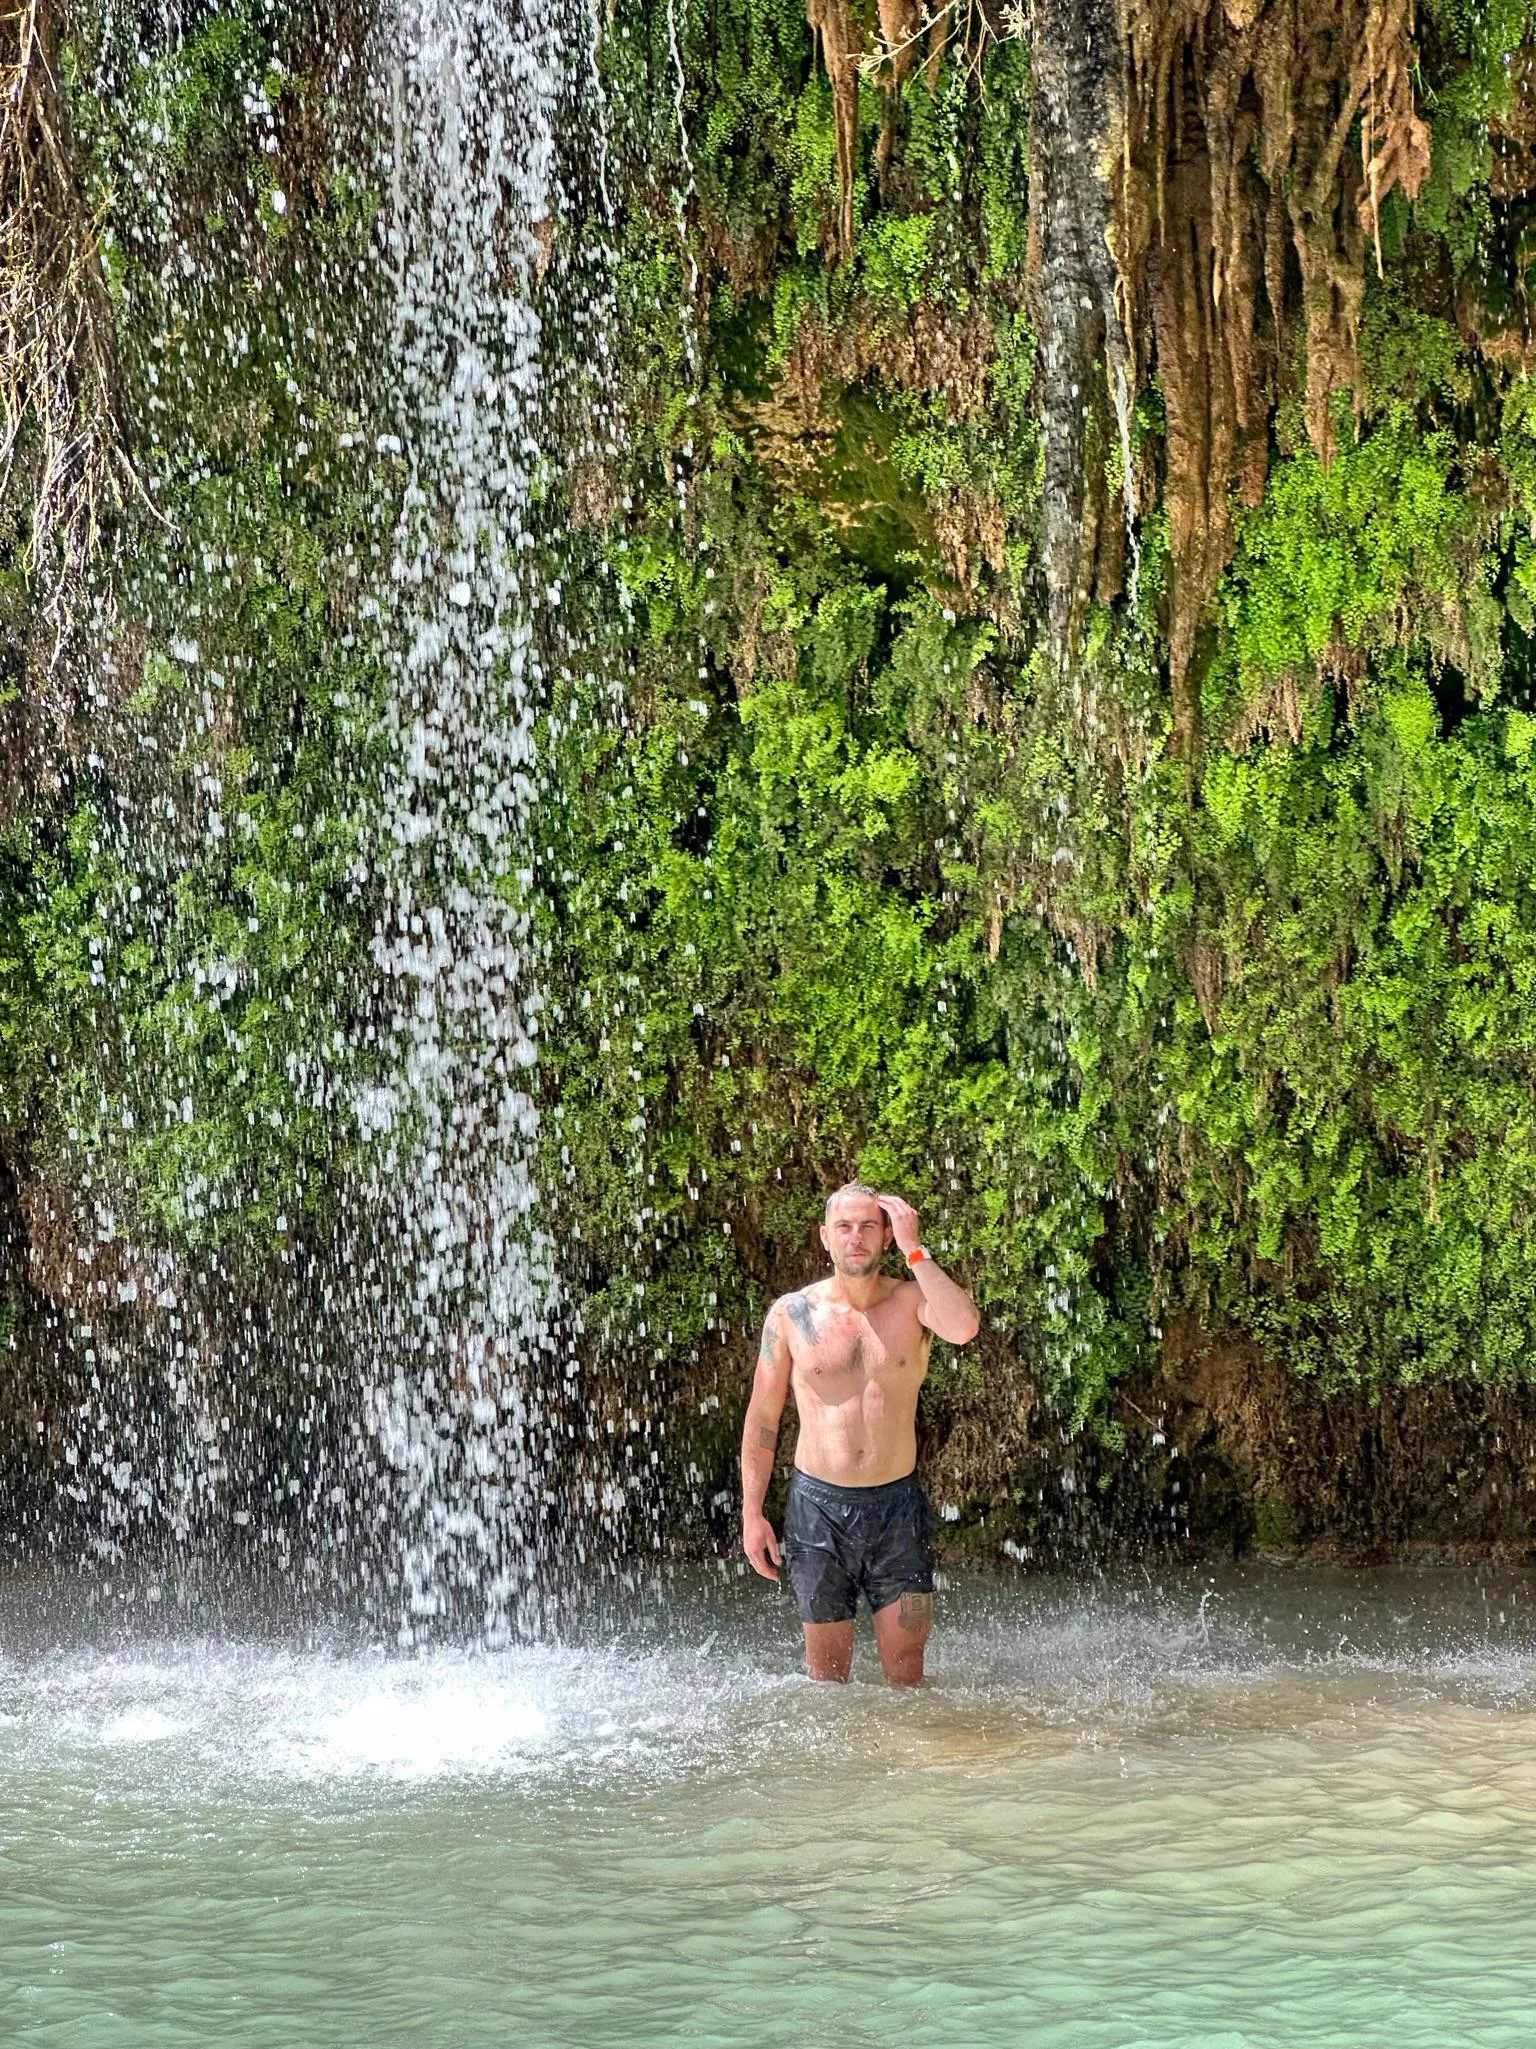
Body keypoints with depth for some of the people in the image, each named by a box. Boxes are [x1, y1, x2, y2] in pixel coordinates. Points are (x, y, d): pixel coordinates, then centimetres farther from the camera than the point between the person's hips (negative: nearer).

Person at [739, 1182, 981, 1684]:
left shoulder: (912, 1301, -1)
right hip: (818, 1505, 0)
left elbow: (964, 1327, -25)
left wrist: (914, 1249, -18)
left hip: (897, 1505, 0)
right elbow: (762, 1418, 6)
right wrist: (752, 1514, 1)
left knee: (906, 1669, 1)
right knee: (826, 1672, 7)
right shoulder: (791, 1314, 1)